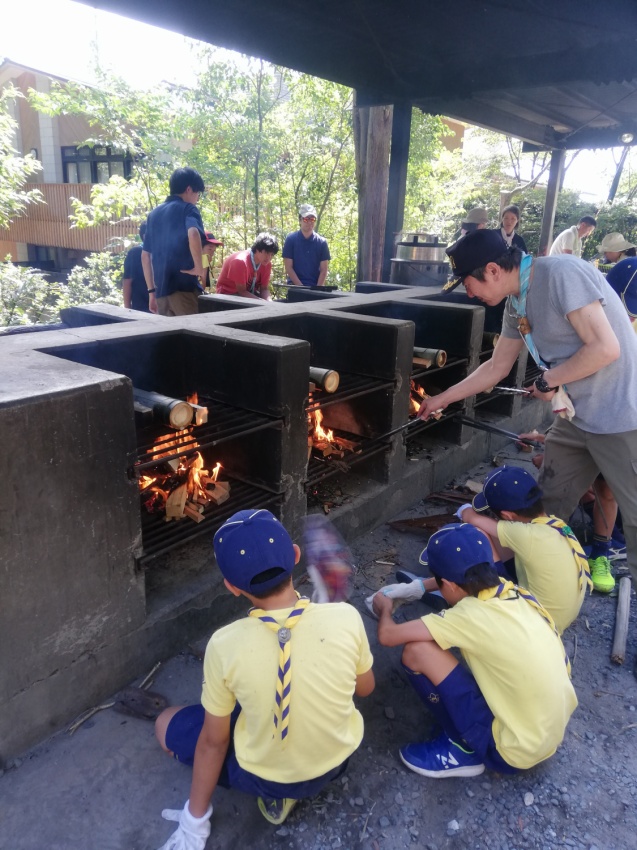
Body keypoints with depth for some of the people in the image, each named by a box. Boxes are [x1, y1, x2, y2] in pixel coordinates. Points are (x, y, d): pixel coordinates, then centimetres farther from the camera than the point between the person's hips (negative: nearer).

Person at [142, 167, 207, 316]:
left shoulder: (154, 213, 19)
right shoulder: (187, 209, -1)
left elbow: (145, 255, 19)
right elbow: (193, 235, -24)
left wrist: (152, 292, 21)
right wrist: (199, 268, -13)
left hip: (162, 290, 7)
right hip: (184, 287, -7)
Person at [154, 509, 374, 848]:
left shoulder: (225, 645, -29)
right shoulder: (346, 617, -25)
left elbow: (213, 742, -13)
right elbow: (365, 688, -5)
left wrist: (195, 820, 4)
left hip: (264, 776, -3)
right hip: (337, 760, 4)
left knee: (166, 725, 18)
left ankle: (276, 791, 10)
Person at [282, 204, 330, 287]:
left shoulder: (322, 242, 5)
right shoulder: (290, 239, -1)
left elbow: (323, 270, 4)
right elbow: (288, 267, -4)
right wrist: (301, 287, -14)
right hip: (295, 287, -2)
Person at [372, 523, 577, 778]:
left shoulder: (471, 616, -24)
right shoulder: (516, 593, -5)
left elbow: (388, 636, -18)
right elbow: (468, 582, 19)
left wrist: (385, 609, 4)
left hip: (515, 750, -7)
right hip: (554, 732, 8)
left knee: (416, 652, -14)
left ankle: (463, 750, 4)